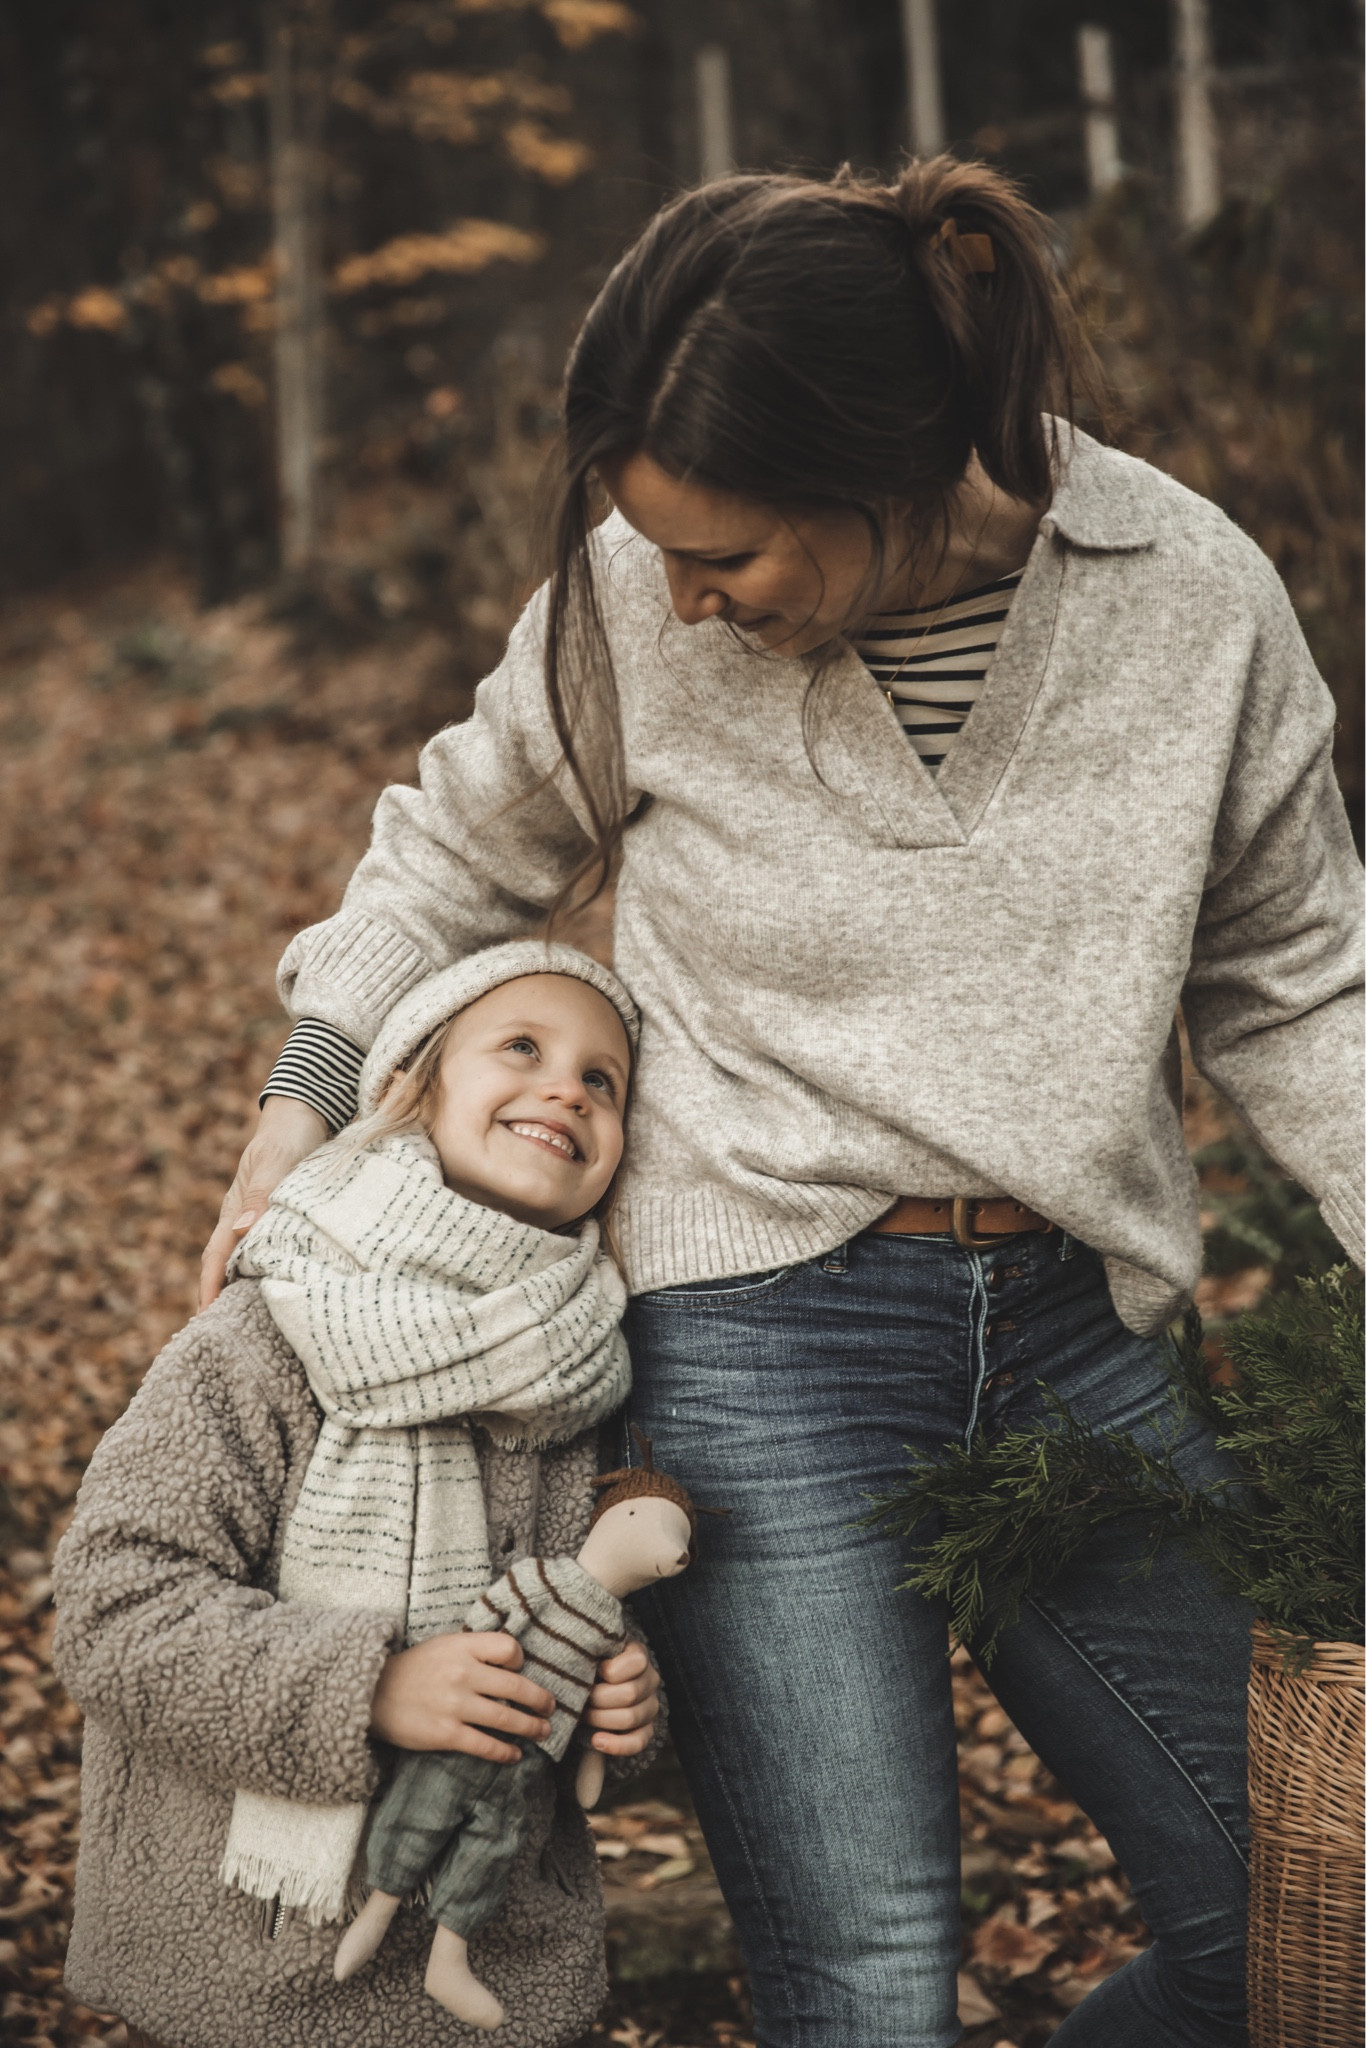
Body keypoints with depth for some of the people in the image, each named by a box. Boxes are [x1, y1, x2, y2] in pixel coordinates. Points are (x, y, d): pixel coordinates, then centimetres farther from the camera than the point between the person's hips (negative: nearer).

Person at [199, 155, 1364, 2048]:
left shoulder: (1195, 599, -6)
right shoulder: (636, 607, -7)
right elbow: (469, 845, 13)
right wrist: (309, 1097, 6)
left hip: (1076, 1328, 3)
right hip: (759, 1337, -2)